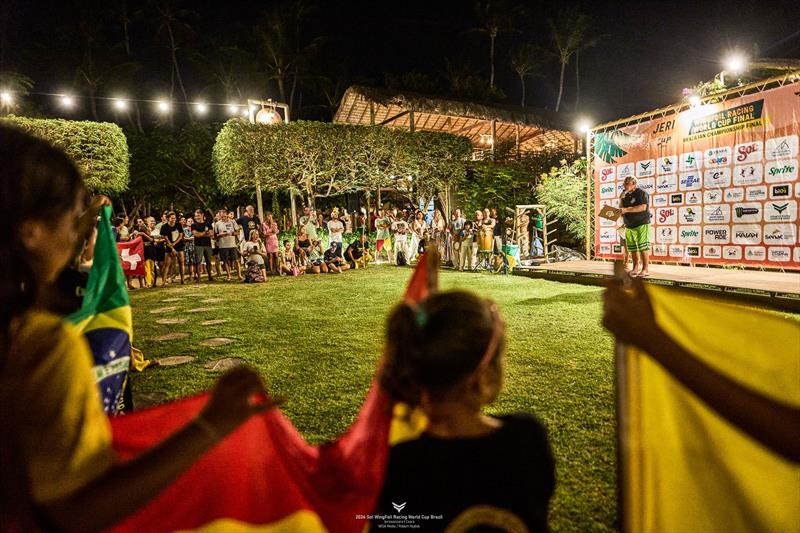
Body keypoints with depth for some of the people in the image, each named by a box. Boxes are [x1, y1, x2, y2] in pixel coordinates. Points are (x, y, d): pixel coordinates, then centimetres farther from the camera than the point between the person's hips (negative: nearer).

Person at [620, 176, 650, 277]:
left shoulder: (641, 193, -6)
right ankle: (635, 268, 13)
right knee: (632, 248, 6)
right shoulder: (627, 195, 16)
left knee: (642, 247, -9)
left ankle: (645, 269, -7)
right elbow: (621, 208, 18)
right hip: (629, 226, 7)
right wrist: (622, 199, 1)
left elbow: (643, 207, -21)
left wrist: (627, 210, -23)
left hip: (641, 224, -7)